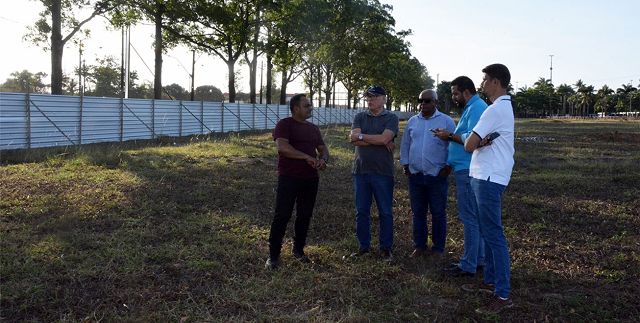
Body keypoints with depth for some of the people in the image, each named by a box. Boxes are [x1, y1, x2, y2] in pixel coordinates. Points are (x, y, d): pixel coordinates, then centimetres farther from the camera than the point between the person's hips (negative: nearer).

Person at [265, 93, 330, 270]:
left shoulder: (314, 128, 17)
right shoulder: (284, 124, -5)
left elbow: (323, 148, 18)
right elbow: (282, 146, -19)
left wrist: (323, 159, -7)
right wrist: (308, 157, -19)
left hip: (310, 179, 6)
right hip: (289, 178, -6)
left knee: (304, 216, 12)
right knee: (282, 216, -4)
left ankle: (298, 250, 27)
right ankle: (273, 255, 3)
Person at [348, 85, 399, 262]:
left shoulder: (391, 118, 2)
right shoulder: (360, 117, 10)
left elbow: (384, 138, -15)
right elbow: (354, 140, -6)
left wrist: (361, 136, -6)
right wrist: (379, 141, -11)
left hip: (383, 172, -3)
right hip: (361, 171, 3)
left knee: (386, 212, 3)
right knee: (361, 212, 8)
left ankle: (386, 248, 13)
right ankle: (363, 247, 19)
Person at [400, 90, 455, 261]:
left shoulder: (446, 121, 1)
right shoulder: (412, 121, 12)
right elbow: (405, 145, 17)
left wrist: (448, 167, -8)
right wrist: (405, 165, 9)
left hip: (438, 176, -3)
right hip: (415, 176, 4)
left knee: (438, 214, 3)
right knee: (418, 213, 10)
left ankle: (438, 249, 13)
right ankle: (419, 246, 21)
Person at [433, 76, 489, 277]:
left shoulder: (476, 108, -13)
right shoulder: (471, 108, 21)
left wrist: (450, 136, -14)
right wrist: (449, 136, 9)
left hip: (468, 171, -11)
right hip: (466, 170, 11)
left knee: (469, 218, -6)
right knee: (474, 217, 15)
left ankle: (468, 266, 0)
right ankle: (477, 261, 23)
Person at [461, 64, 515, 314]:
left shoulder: (496, 109, -16)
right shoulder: (504, 107, 18)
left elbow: (468, 146, -17)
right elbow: (474, 145, 15)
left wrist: (478, 141, 4)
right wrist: (481, 141, -7)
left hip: (488, 179, -11)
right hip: (485, 176, 11)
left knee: (493, 234, -8)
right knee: (487, 232, 16)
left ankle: (503, 294, -3)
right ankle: (491, 281, 26)